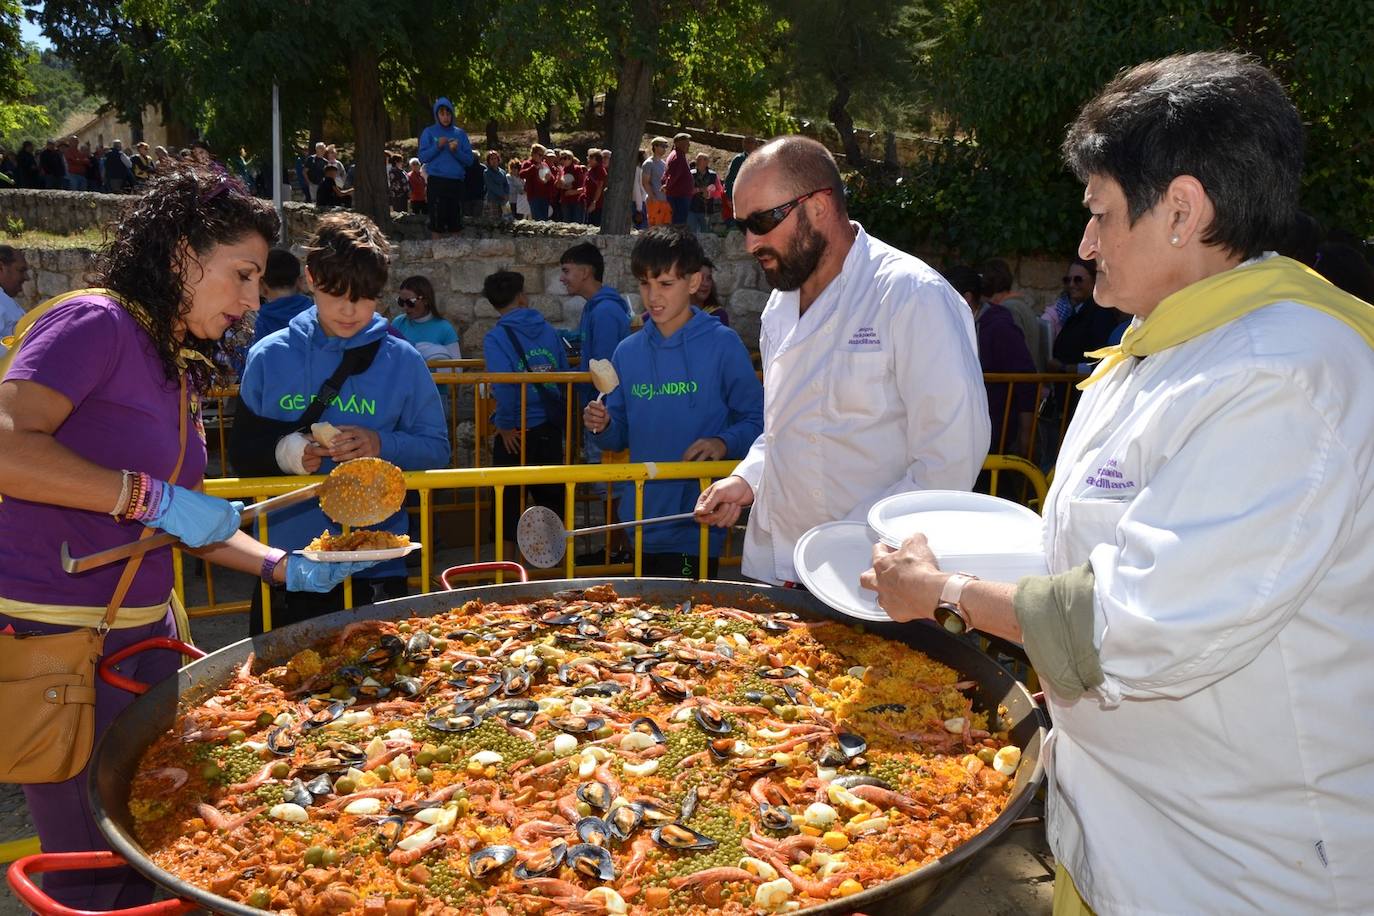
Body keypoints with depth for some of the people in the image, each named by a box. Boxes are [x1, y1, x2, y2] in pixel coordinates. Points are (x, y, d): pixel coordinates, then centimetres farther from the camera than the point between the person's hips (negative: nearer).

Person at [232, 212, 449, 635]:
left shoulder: (402, 361, 0)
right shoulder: (270, 356, 2)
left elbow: (437, 449, 1)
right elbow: (241, 451, 6)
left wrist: (382, 446, -16)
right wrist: (283, 452, -15)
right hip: (285, 566, 1)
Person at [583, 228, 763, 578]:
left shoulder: (723, 344, -6)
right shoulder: (628, 351, 8)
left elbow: (757, 420, -6)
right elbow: (621, 437, 13)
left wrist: (724, 443, -24)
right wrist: (603, 427, -7)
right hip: (642, 516, 5)